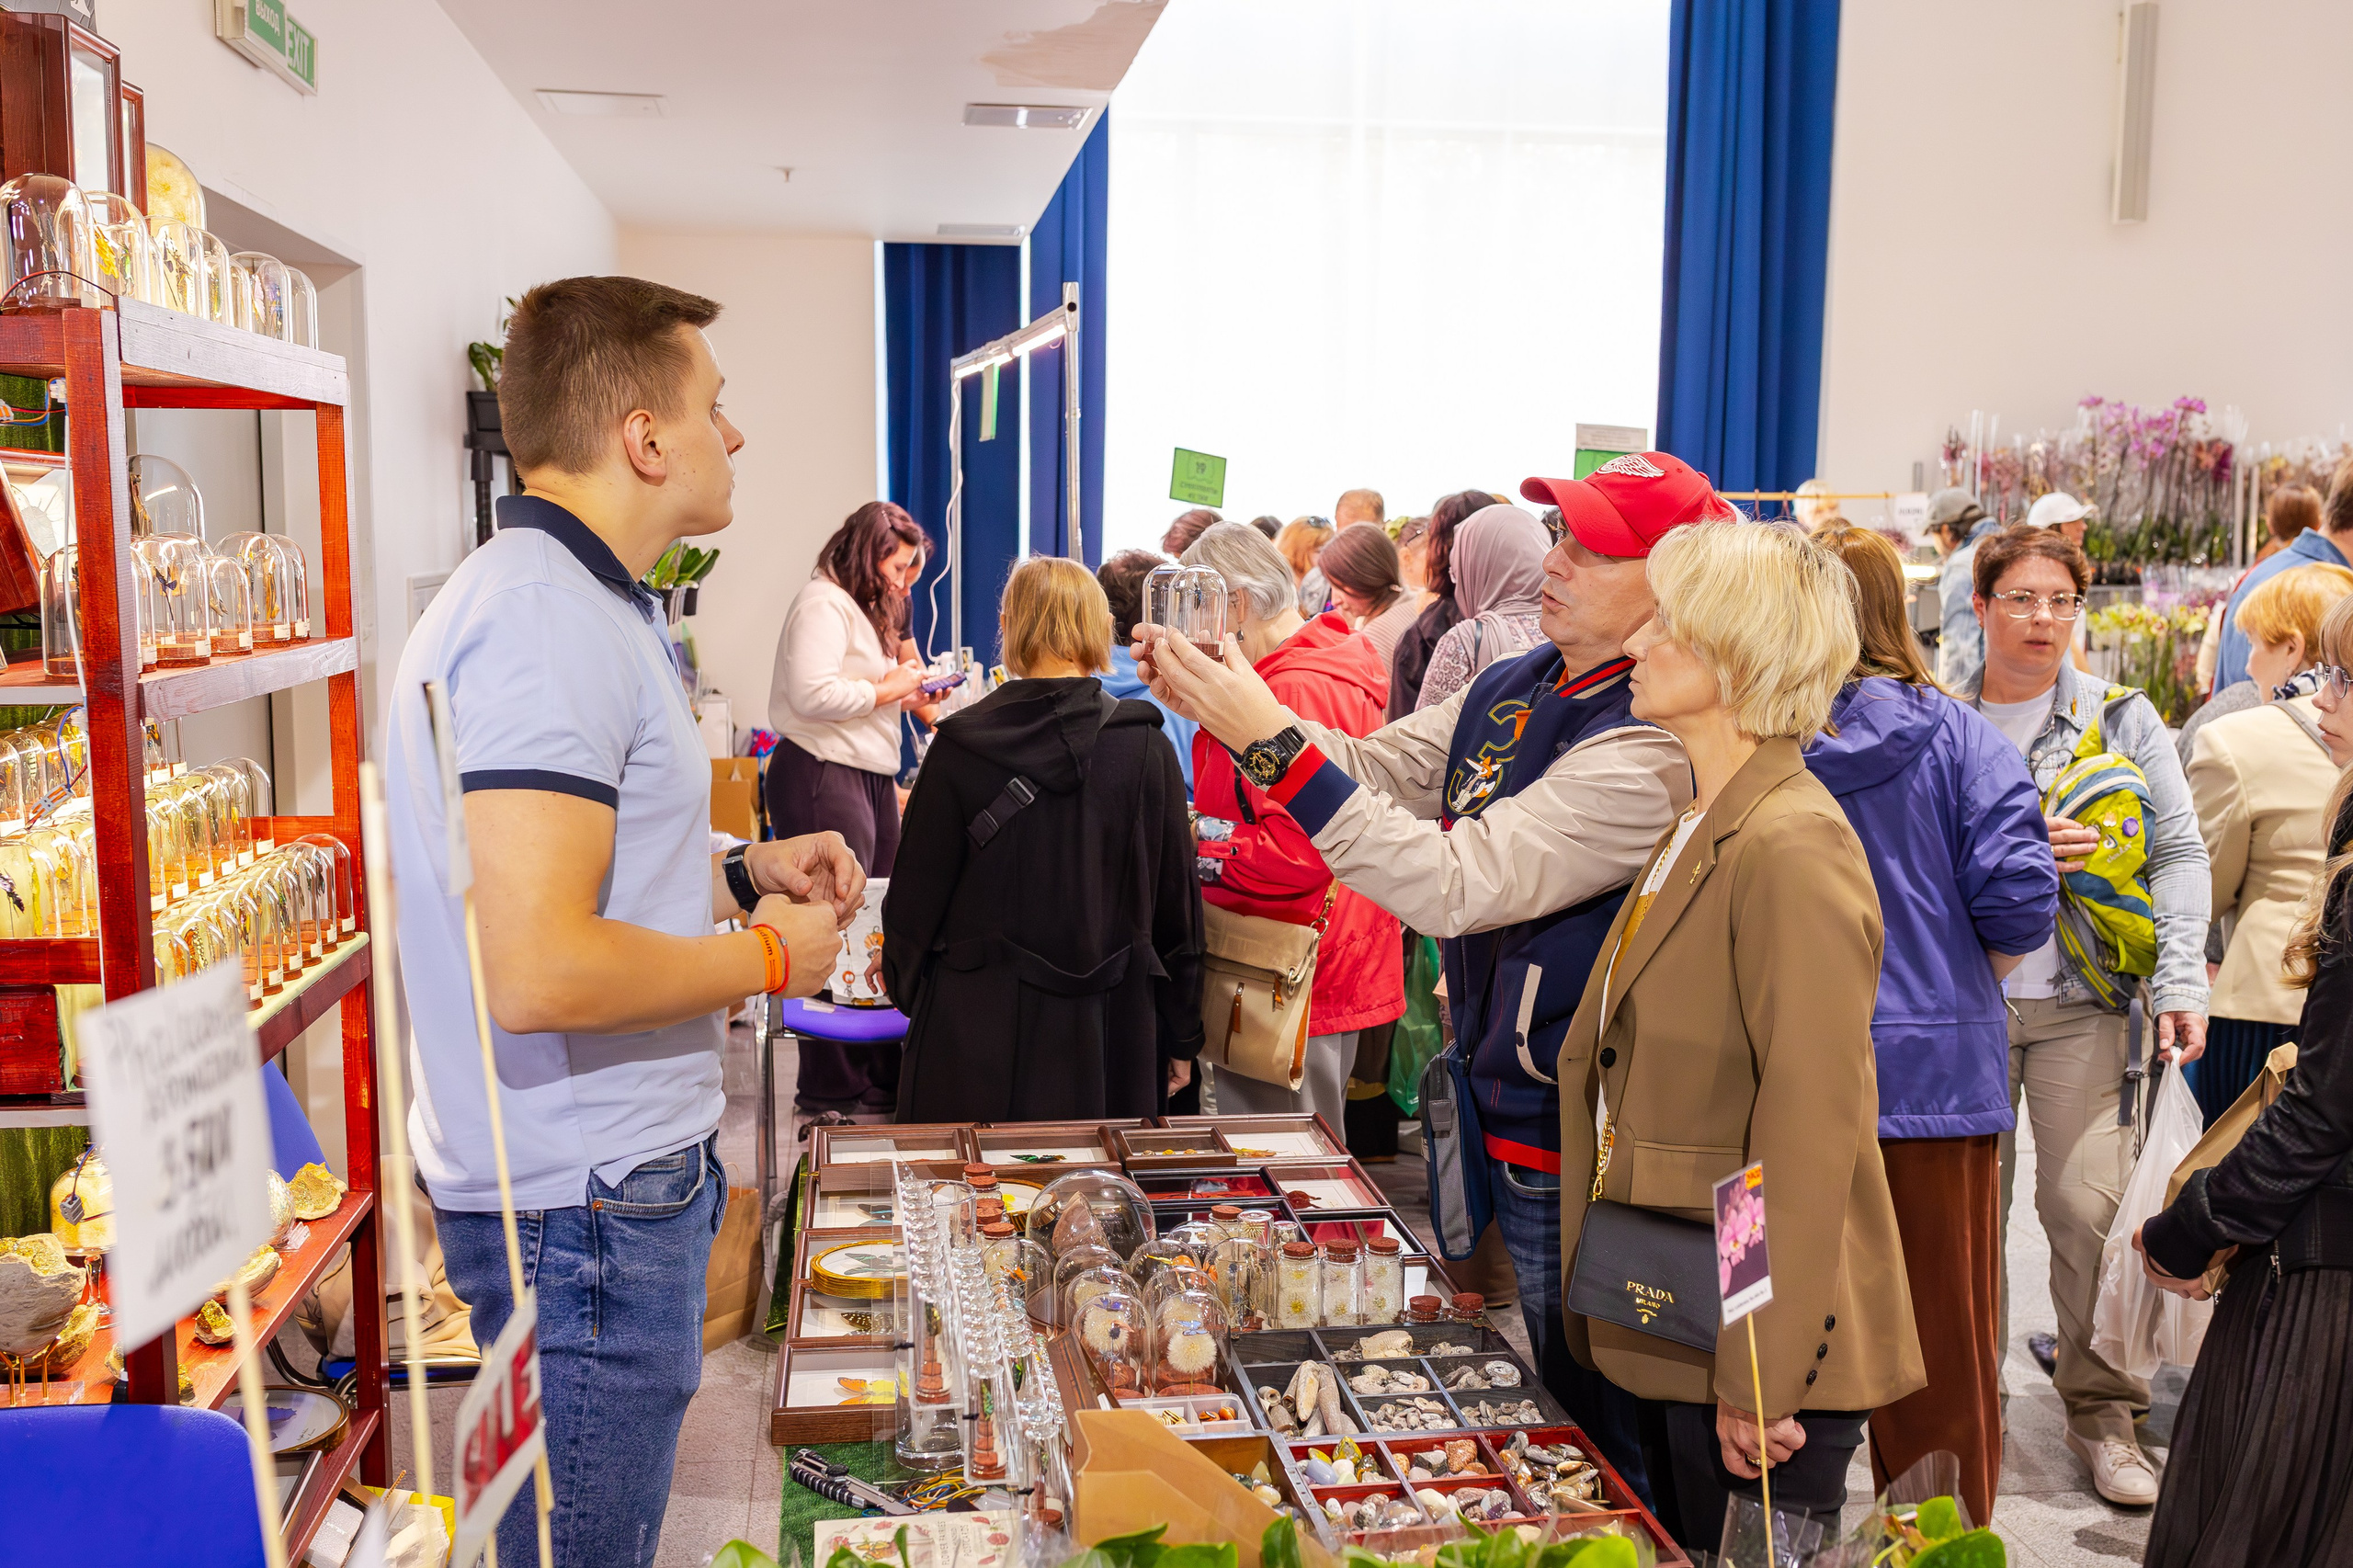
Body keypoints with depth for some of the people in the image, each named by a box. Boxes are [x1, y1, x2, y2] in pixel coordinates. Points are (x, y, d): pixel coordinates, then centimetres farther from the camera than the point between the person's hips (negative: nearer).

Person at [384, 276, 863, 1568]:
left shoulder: (576, 602, 14)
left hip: (610, 1179, 10)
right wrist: (769, 956, -16)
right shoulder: (550, 623, -22)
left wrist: (745, 877, 10)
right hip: (585, 1204, -10)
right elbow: (540, 972, -31)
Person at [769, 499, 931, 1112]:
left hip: (870, 777, 11)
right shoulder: (823, 604, -9)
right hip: (823, 777, -11)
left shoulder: (867, 608, 25)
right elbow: (813, 693, -23)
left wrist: (909, 691, 14)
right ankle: (830, 1095, -2)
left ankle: (880, 1076, 17)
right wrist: (888, 689, -11)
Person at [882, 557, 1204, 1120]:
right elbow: (1177, 901, 1)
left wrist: (904, 987, 20)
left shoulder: (960, 744, -7)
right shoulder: (1146, 747, -4)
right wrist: (1181, 1040, 11)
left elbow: (918, 891, 1)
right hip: (1108, 1029, 1)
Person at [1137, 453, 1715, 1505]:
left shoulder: (1649, 748, -25)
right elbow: (1377, 770, 7)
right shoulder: (1507, 689, 5)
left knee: (1600, 1438, 9)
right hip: (1490, 1102, 9)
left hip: (1568, 1148, -9)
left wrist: (1274, 744, -32)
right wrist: (1215, 703, -9)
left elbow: (1457, 884, -30)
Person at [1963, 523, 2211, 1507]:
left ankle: (2101, 1409, 13)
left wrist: (2181, 985, -7)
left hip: (2085, 1002, 0)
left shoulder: (2122, 719, 5)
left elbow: (2178, 853, 2)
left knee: (2090, 1207, -5)